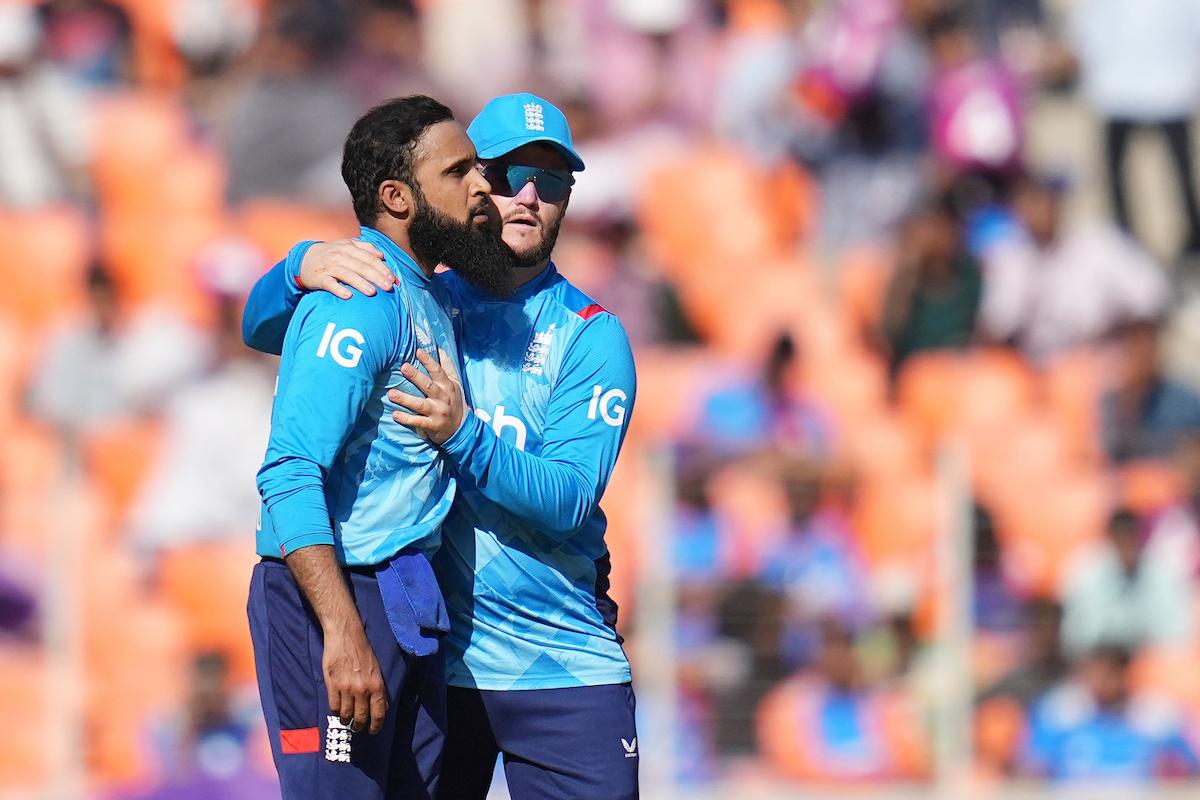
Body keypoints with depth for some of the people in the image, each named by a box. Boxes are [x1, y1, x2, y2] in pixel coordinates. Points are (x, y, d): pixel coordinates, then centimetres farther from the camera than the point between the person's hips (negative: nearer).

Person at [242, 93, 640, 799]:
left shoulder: (592, 336, 0)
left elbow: (570, 502, -11)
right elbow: (264, 330, -1)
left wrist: (464, 436, -27)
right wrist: (304, 269, -23)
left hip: (564, 667, -1)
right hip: (428, 658, 1)